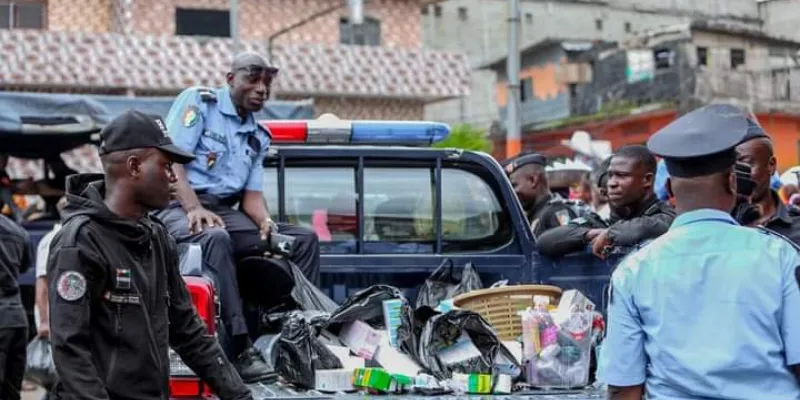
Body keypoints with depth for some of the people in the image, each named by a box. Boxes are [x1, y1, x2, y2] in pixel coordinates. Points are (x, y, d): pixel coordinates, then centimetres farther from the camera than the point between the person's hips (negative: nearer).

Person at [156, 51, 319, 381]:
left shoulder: (258, 137, 18)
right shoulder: (198, 101, 0)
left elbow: (252, 194, 12)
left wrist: (265, 222, -11)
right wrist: (195, 208, -25)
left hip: (226, 213, 7)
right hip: (179, 207, -7)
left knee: (305, 239, -7)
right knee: (215, 238, -40)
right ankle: (241, 350, -42)